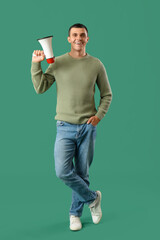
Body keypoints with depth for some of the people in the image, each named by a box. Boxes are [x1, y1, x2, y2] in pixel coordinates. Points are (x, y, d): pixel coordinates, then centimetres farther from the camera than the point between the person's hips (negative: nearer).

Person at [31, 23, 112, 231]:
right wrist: (36, 64, -12)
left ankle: (75, 213, 26)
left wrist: (99, 115, -4)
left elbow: (107, 94, 10)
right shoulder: (58, 63, 2)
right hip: (65, 127, 0)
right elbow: (40, 88, -1)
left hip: (88, 127, 0)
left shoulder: (96, 64, 3)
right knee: (63, 171, -11)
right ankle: (92, 198, 14)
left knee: (82, 173, 7)